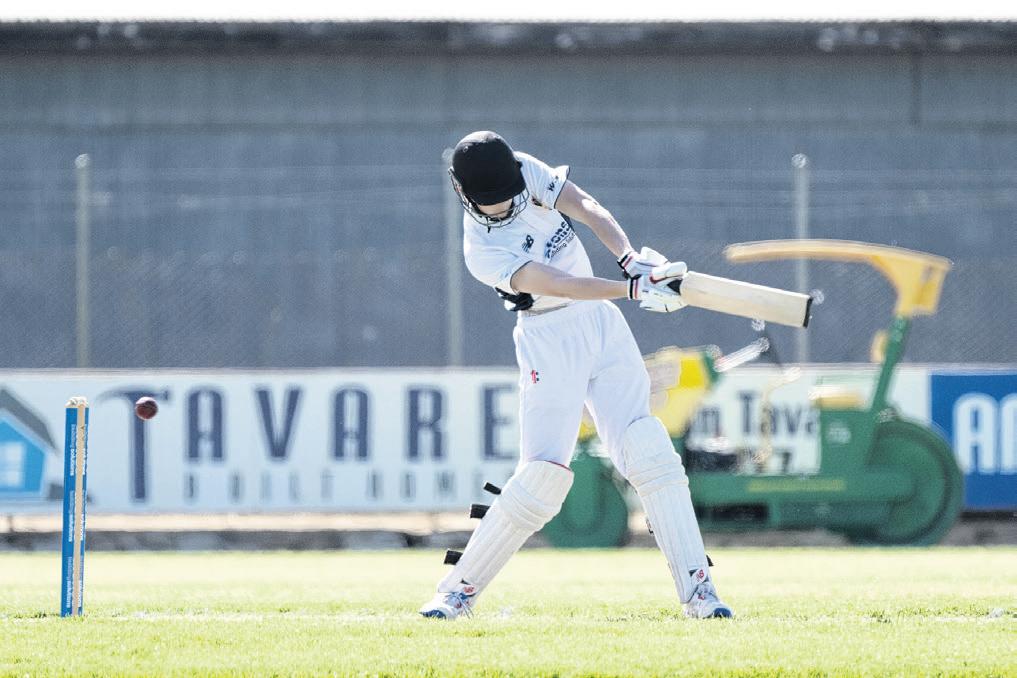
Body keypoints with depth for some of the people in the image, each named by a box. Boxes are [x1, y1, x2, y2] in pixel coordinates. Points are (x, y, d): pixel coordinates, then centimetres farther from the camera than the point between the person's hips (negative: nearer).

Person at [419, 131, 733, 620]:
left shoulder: (527, 172, -2)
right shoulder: (483, 252, -19)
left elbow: (586, 208, -11)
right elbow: (560, 286, -27)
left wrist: (630, 257, -28)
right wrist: (635, 289, -37)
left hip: (602, 323, 5)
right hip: (550, 342, -5)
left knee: (647, 451, -9)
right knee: (544, 471, -15)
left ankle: (697, 589, -12)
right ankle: (459, 589, -2)